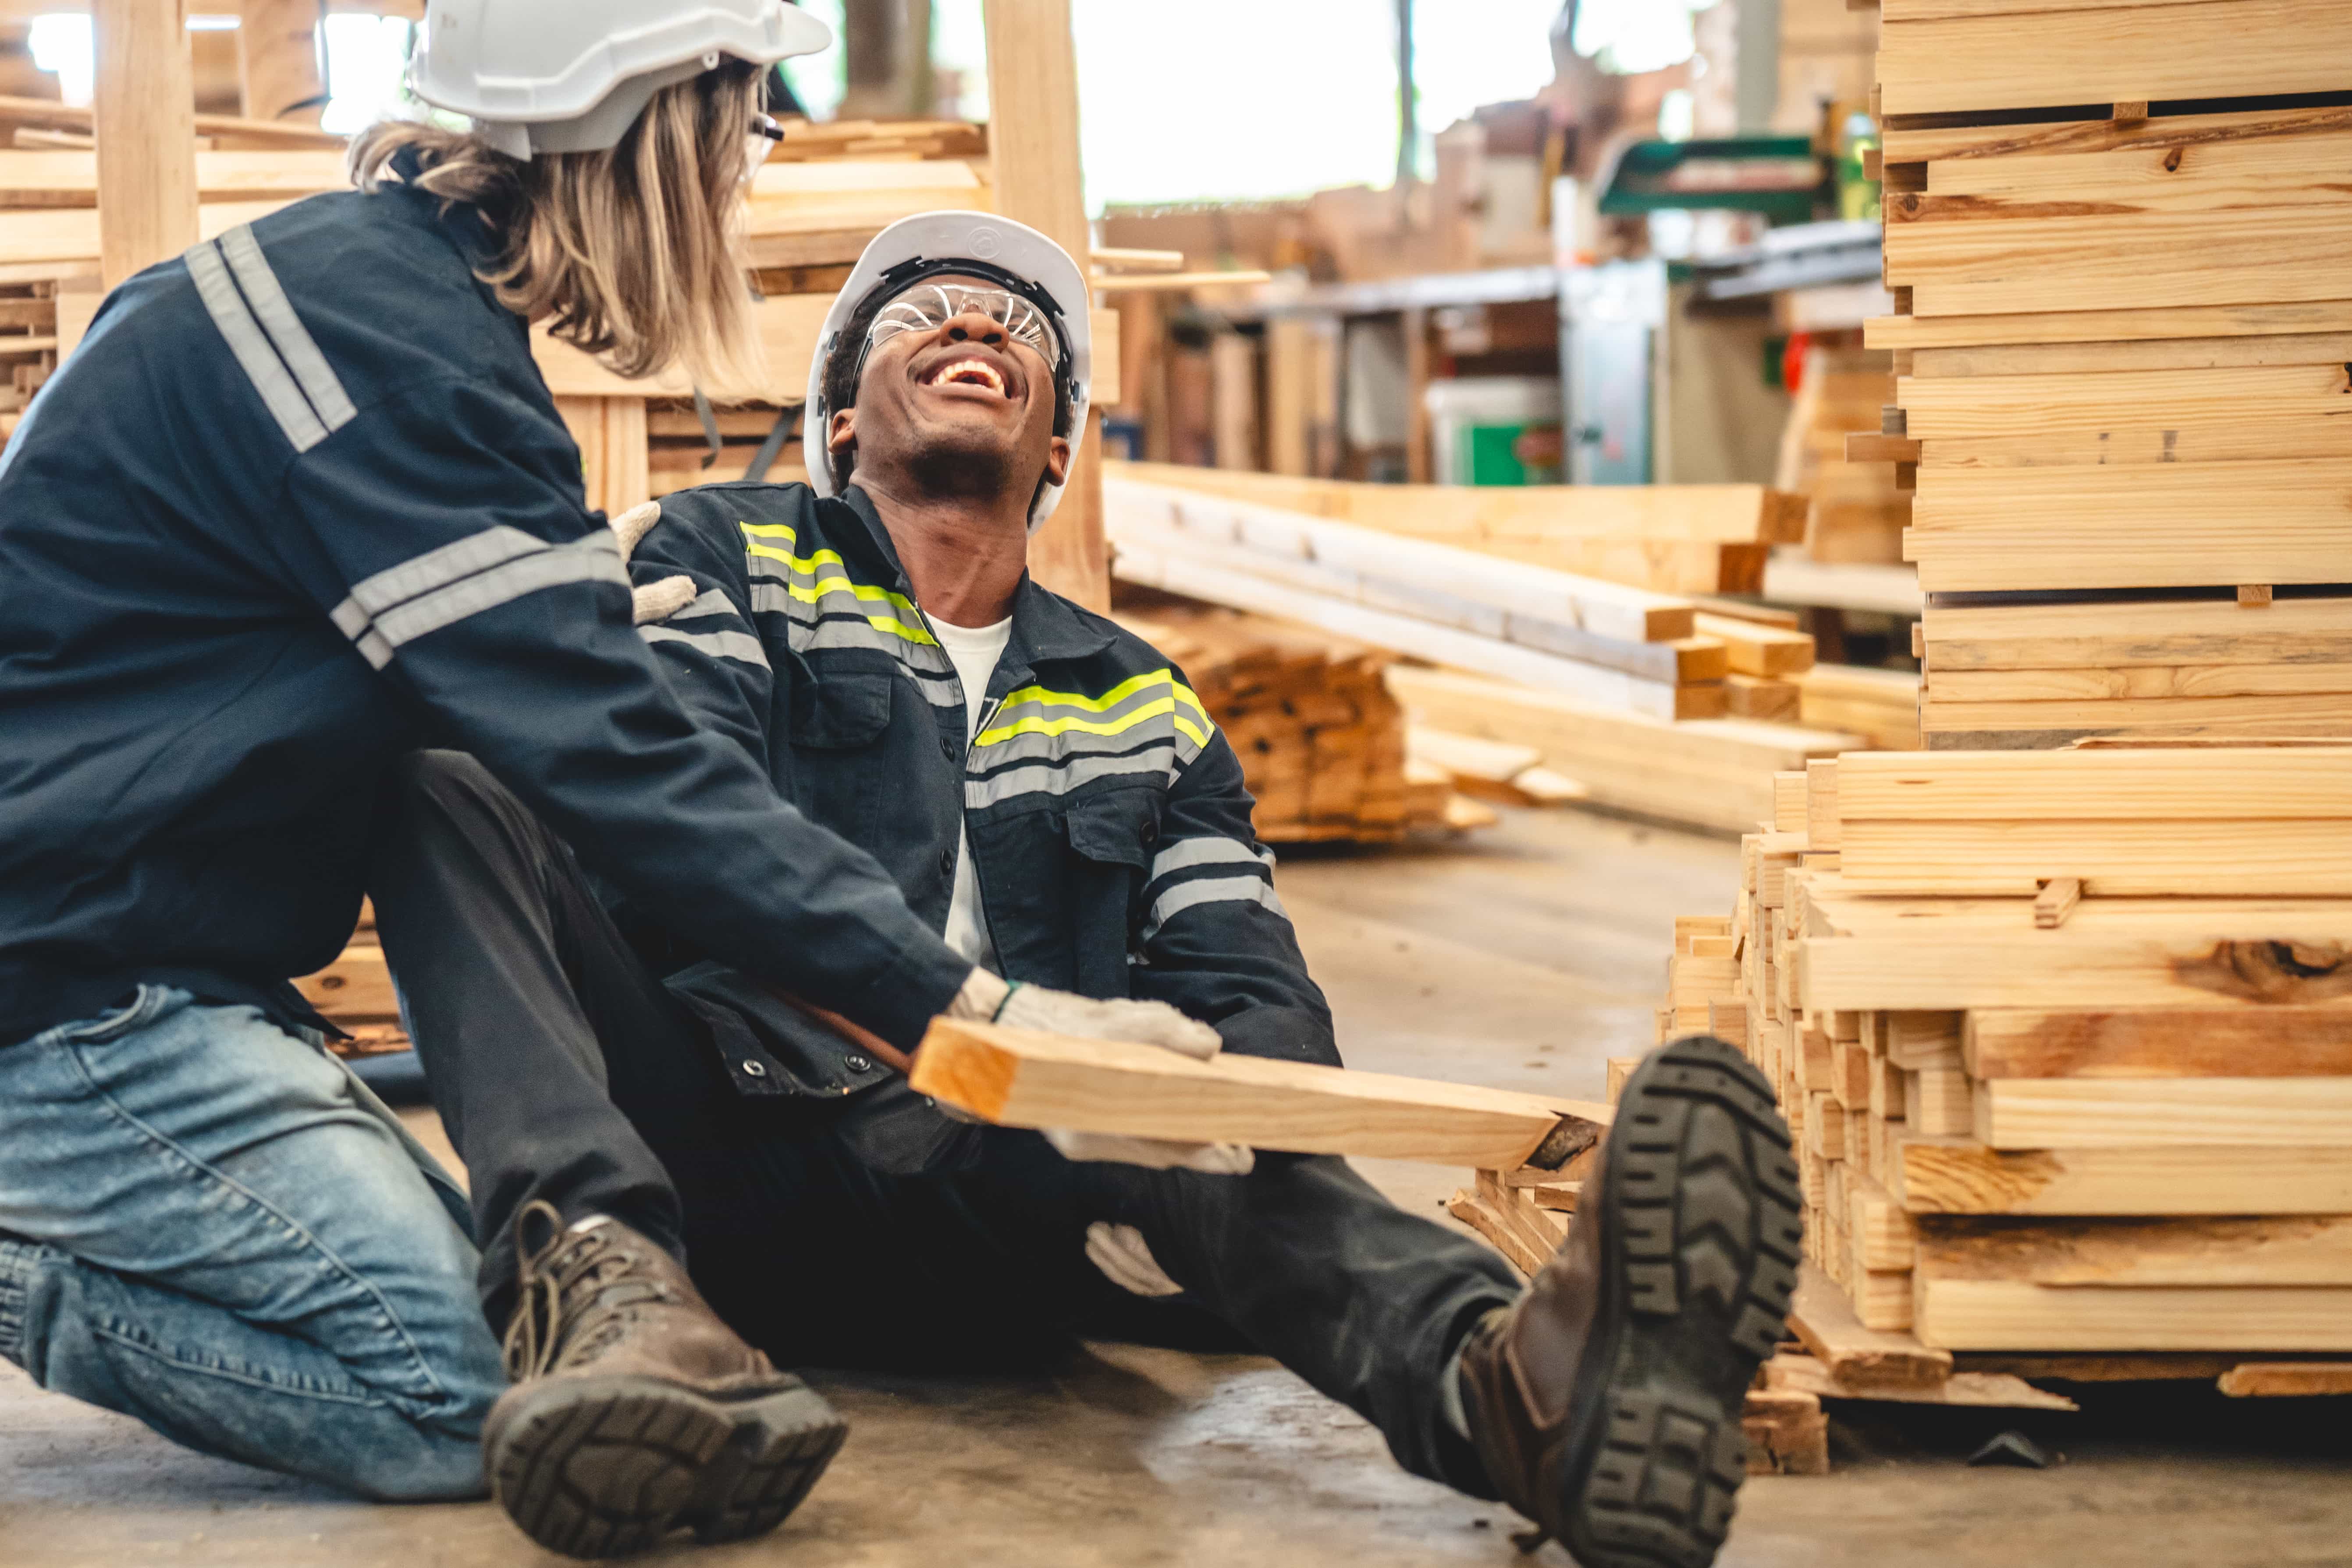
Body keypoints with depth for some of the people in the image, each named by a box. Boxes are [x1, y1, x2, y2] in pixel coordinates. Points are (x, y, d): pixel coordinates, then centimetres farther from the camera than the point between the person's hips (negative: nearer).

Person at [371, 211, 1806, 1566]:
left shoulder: (1144, 711, 23)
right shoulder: (721, 558, 13)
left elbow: (1256, 996, 9)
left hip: (968, 1212, 2)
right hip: (710, 1153, -1)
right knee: (457, 777, -23)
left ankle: (1503, 1374, -63)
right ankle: (597, 1268, -49)